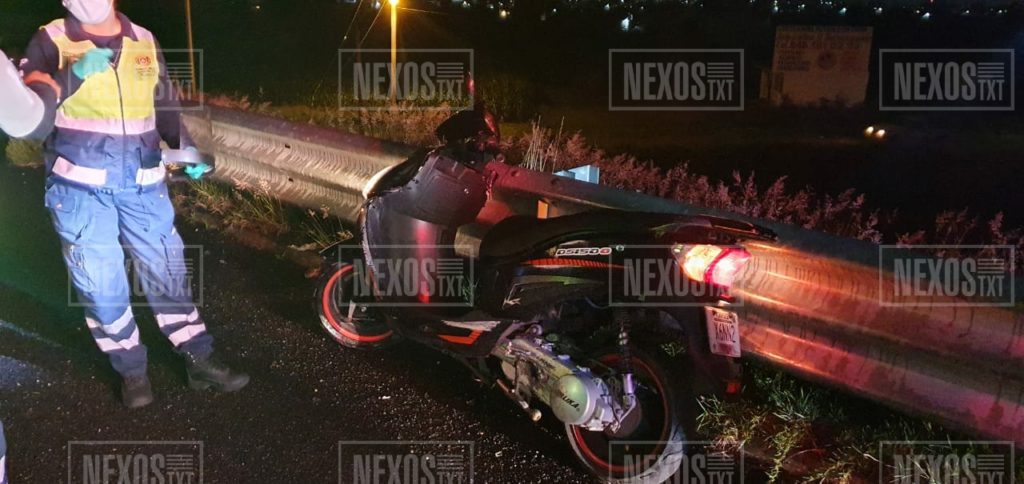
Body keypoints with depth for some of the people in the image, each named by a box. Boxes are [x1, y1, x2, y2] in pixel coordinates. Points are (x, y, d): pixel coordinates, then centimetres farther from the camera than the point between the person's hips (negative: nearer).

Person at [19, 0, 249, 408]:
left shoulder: (144, 42, 9)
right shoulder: (51, 41, -2)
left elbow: (166, 105, 19)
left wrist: (185, 146, 3)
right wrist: (73, 74, -29)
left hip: (142, 184, 3)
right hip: (80, 187, -2)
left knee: (167, 272, 8)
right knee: (101, 285, 2)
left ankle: (199, 361, 19)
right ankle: (131, 370, 20)